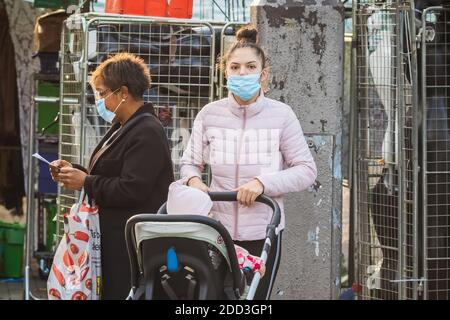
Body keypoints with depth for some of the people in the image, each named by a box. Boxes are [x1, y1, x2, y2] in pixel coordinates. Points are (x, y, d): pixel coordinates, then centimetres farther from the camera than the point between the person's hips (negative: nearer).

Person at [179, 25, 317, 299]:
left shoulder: (281, 115, -2)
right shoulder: (209, 115, 4)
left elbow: (307, 171, -2)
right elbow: (190, 162, 14)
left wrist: (263, 182, -16)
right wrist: (193, 180, -10)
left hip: (263, 234, -1)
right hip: (218, 230, 1)